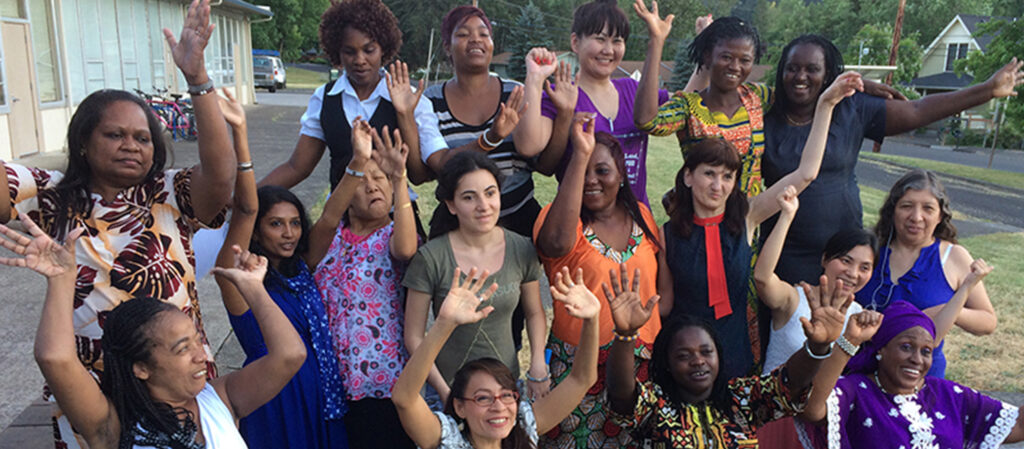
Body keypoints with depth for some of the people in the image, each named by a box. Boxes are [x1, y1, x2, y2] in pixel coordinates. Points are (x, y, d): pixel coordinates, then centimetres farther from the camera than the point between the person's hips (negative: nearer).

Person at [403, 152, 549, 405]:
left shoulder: (521, 250, -6)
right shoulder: (431, 258, -16)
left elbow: (535, 314, 8)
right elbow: (414, 337, -10)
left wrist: (538, 368, -4)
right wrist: (445, 392, -14)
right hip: (450, 386, -3)